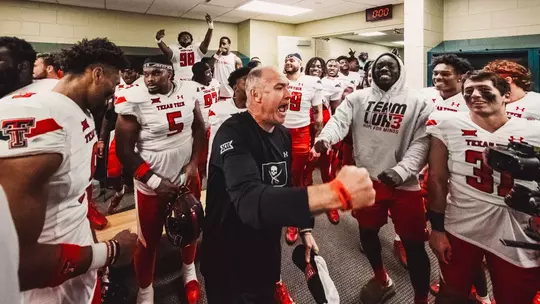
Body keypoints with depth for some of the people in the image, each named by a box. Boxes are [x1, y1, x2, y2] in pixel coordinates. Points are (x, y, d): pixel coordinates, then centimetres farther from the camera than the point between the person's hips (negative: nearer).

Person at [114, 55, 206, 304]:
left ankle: (189, 270, 46)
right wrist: (155, 182, -14)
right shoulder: (133, 100, -16)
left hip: (187, 175, 4)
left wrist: (194, 163, -3)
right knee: (149, 239, 11)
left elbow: (199, 128, 8)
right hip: (152, 183, -3)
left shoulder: (188, 90, -5)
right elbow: (124, 150, -13)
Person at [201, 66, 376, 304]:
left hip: (268, 252, 7)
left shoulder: (283, 135, 0)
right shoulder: (233, 134, -26)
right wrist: (337, 193, -53)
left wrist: (305, 230, 8)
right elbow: (251, 201, -43)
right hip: (230, 261, -7)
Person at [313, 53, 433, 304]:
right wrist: (324, 139, -33)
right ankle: (381, 280, 48)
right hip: (367, 179, 3)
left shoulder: (417, 102, -2)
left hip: (404, 184, -3)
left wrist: (401, 170, -23)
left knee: (413, 244, 6)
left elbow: (422, 142, -9)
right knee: (367, 232, 20)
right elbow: (339, 121, -11)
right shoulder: (358, 98, 3)